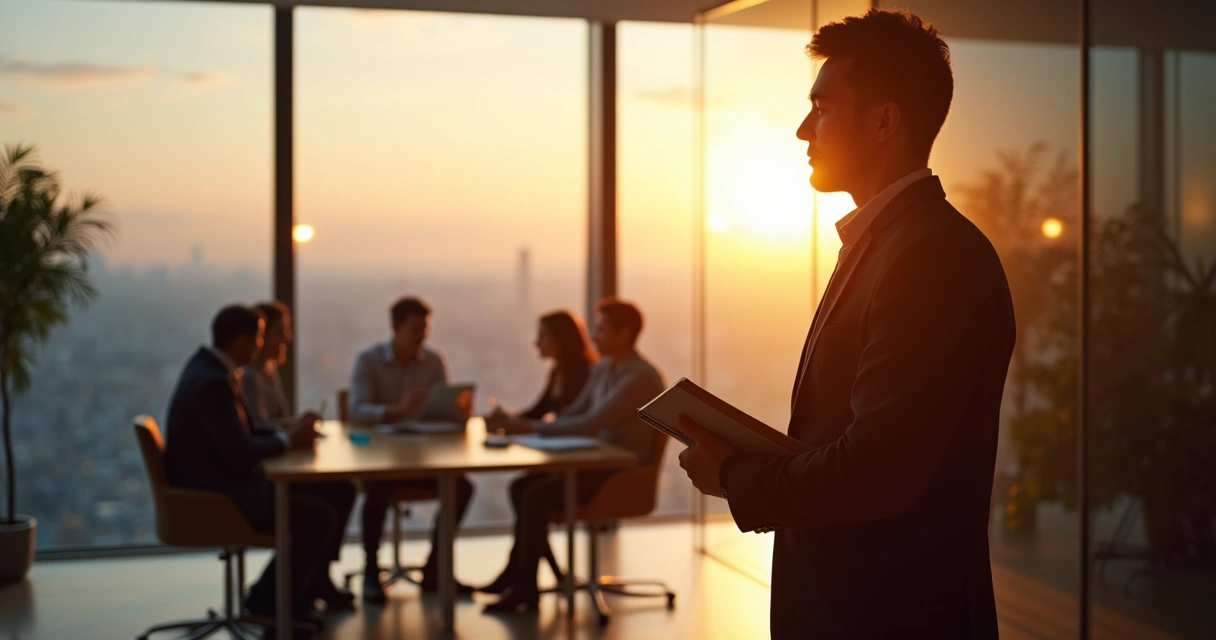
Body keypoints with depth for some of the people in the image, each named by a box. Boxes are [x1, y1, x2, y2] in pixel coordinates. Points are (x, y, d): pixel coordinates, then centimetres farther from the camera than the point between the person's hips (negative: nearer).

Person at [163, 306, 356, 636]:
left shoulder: (210, 365, 8)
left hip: (223, 479, 11)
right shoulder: (212, 382, -24)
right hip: (211, 495, -11)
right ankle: (268, 601, -2)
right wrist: (287, 439, -11)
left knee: (334, 495, 6)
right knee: (320, 517, -20)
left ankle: (311, 586, 17)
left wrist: (288, 430, 2)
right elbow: (240, 453, -28)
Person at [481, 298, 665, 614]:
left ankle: (525, 587, -11)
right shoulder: (601, 368, 9)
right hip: (596, 462, 9)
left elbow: (590, 424, -27)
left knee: (537, 495, -21)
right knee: (521, 486, 0)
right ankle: (517, 569, 8)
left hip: (624, 472, -9)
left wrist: (531, 427, -24)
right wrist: (524, 425, -4)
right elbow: (572, 414, 13)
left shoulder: (640, 376, -20)